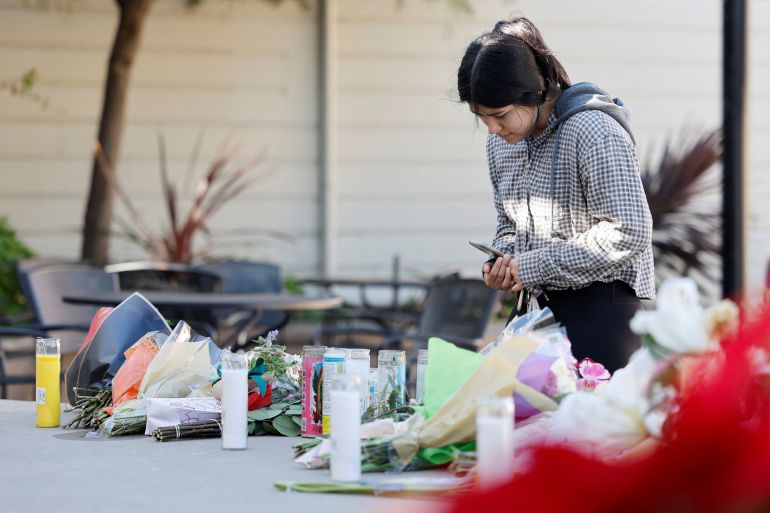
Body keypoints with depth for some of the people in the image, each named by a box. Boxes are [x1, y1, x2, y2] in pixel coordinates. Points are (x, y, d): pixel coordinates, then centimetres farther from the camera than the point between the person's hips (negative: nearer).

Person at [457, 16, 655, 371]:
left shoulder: (592, 132, -18)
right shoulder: (501, 143, 8)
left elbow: (629, 232, -22)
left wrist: (534, 265, -19)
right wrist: (503, 262, -4)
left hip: (601, 300, -8)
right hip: (535, 302, 8)